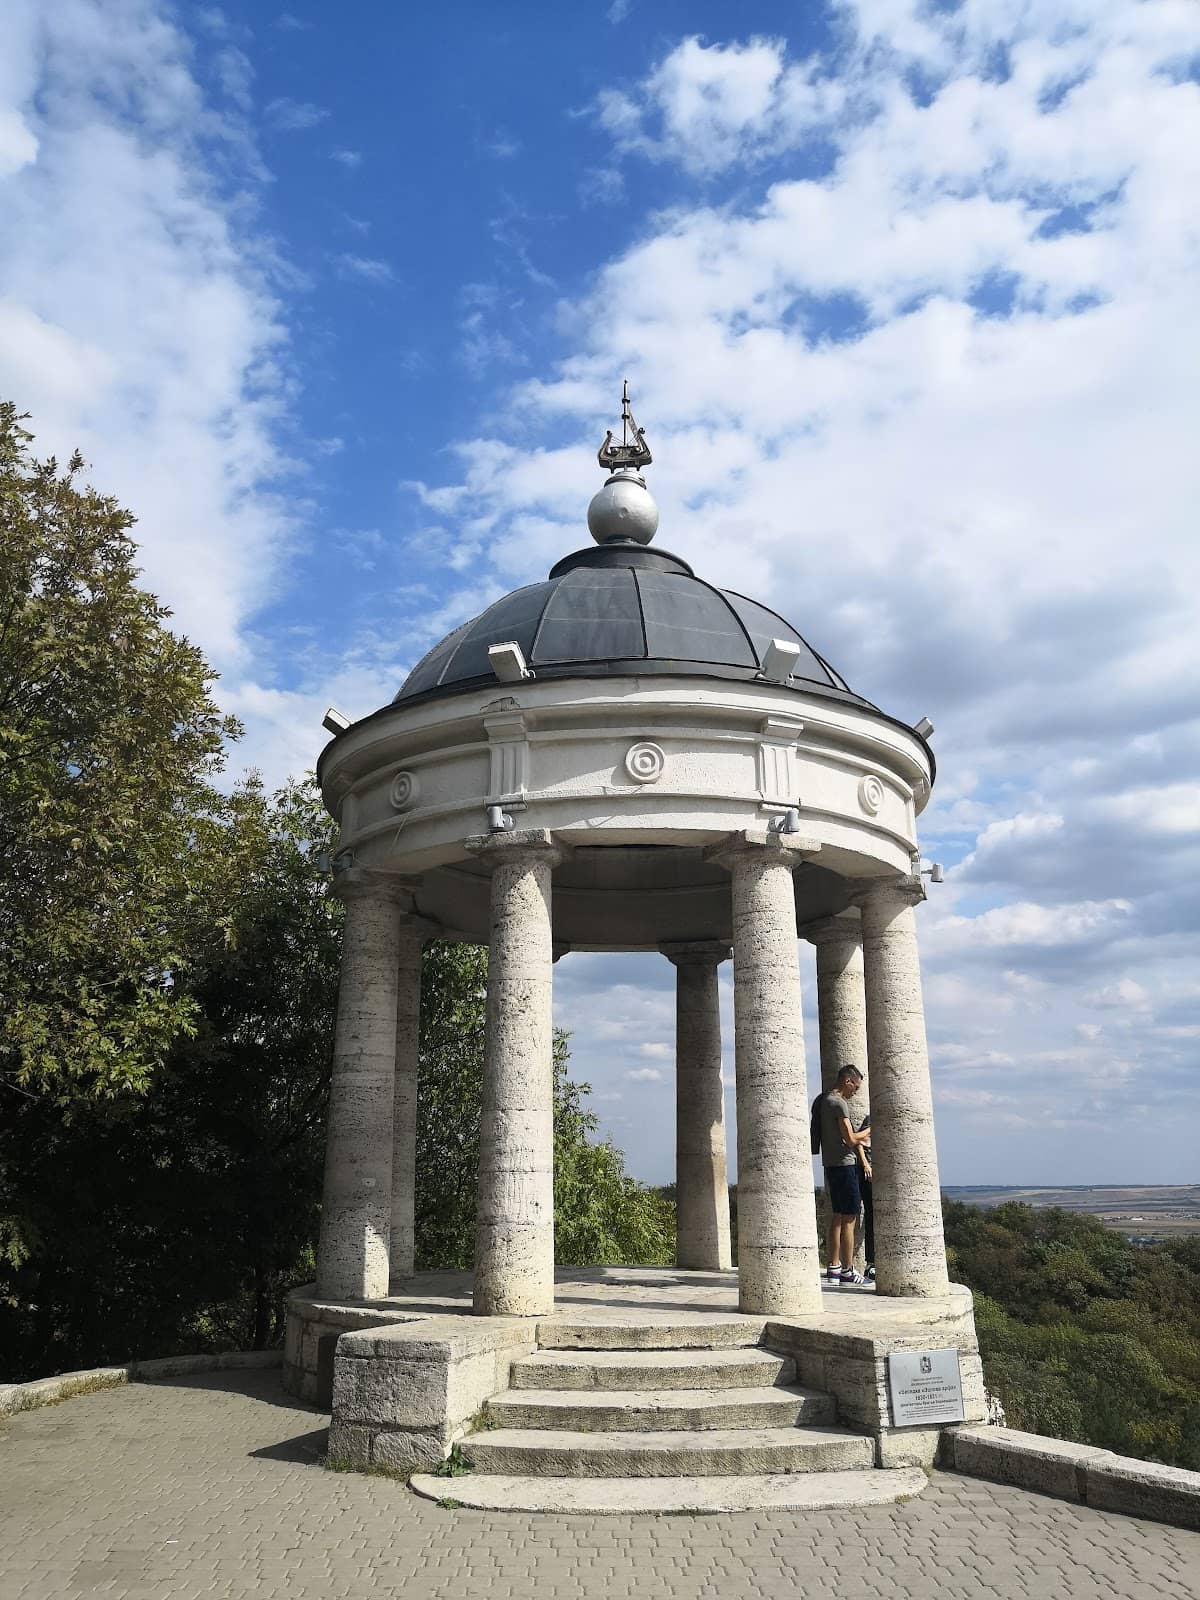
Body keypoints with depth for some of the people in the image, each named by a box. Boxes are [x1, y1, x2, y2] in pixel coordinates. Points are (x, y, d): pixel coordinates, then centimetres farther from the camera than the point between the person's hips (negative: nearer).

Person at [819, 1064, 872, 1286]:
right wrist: (869, 1130, -1)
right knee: (849, 1218, -5)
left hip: (831, 1164, 10)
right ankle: (847, 1270, -2)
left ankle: (833, 1267, 16)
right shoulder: (839, 1103, -14)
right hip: (844, 1164, -10)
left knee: (837, 1217, 13)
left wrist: (859, 1139, 27)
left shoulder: (826, 1100, 15)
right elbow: (850, 1138, -18)